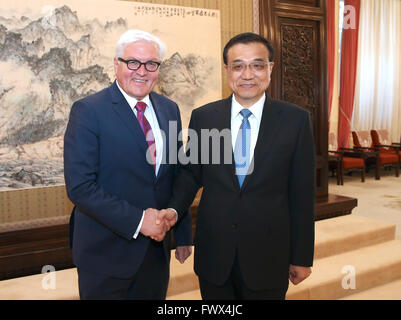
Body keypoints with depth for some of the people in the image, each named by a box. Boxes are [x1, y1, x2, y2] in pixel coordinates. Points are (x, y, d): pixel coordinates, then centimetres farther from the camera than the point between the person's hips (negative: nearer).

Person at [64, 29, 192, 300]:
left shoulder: (169, 110, 5)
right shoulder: (88, 111, -12)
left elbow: (177, 177, 9)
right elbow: (80, 187, -18)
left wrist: (183, 234, 9)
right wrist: (137, 220, -21)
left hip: (157, 248, 5)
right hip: (106, 254, -4)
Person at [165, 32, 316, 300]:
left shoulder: (296, 120, -6)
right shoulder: (203, 117, -2)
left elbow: (302, 195, -4)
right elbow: (191, 173, 6)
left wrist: (302, 257, 0)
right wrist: (174, 209, -13)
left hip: (268, 257, -1)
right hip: (213, 256, 2)